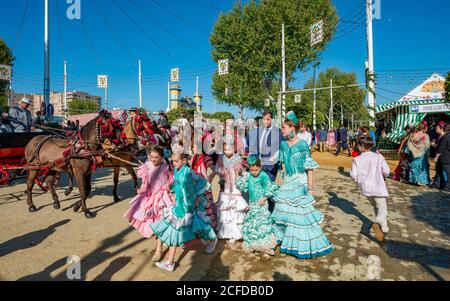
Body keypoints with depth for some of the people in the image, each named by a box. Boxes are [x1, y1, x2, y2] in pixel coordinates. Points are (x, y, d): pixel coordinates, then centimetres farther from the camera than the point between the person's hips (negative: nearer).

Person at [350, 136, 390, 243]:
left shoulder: (356, 159, -4)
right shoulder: (378, 156, -5)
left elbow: (353, 176, -7)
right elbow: (386, 171, -6)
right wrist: (384, 176, 16)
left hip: (365, 188, 3)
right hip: (378, 187, -2)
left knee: (376, 207, 24)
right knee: (382, 209, 3)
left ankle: (383, 228, 28)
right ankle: (377, 223, -25)